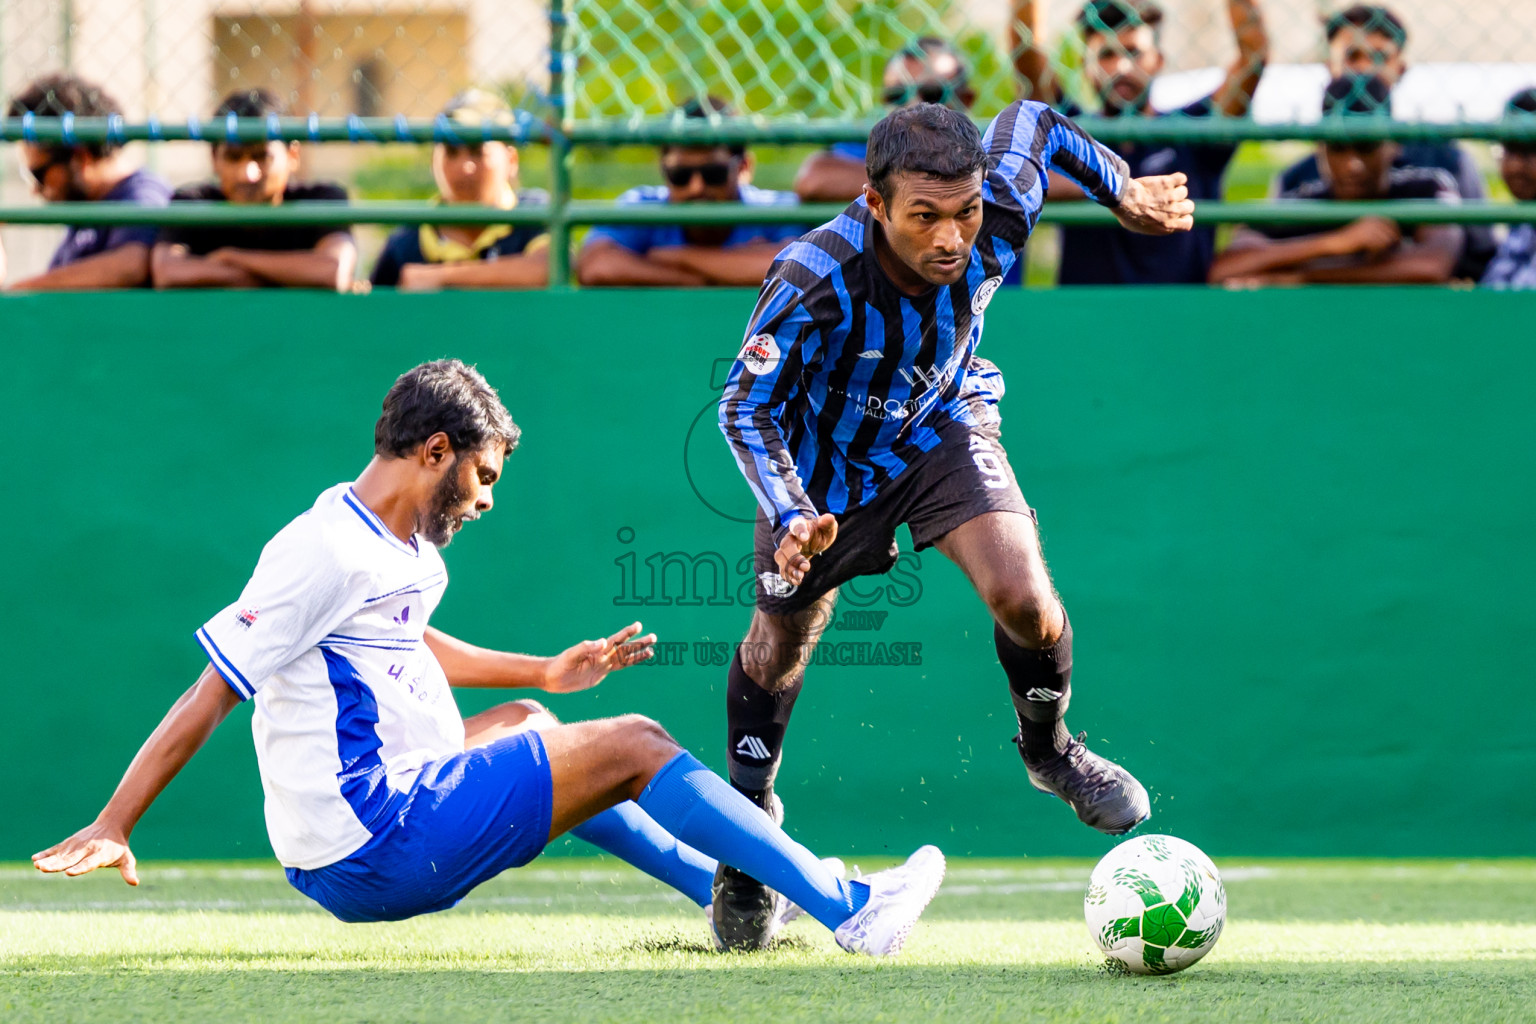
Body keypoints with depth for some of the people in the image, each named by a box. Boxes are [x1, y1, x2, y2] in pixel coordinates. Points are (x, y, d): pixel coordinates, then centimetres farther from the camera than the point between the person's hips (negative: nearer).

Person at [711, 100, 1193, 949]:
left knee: (1024, 601, -20)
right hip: (826, 459, -2)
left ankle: (1048, 749, 12)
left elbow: (1030, 123, -7)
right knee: (780, 646, 13)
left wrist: (1121, 191, 6)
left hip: (942, 432, 2)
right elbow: (747, 408, -26)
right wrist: (791, 516, -41)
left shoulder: (998, 220, -31)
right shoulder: (813, 282, -40)